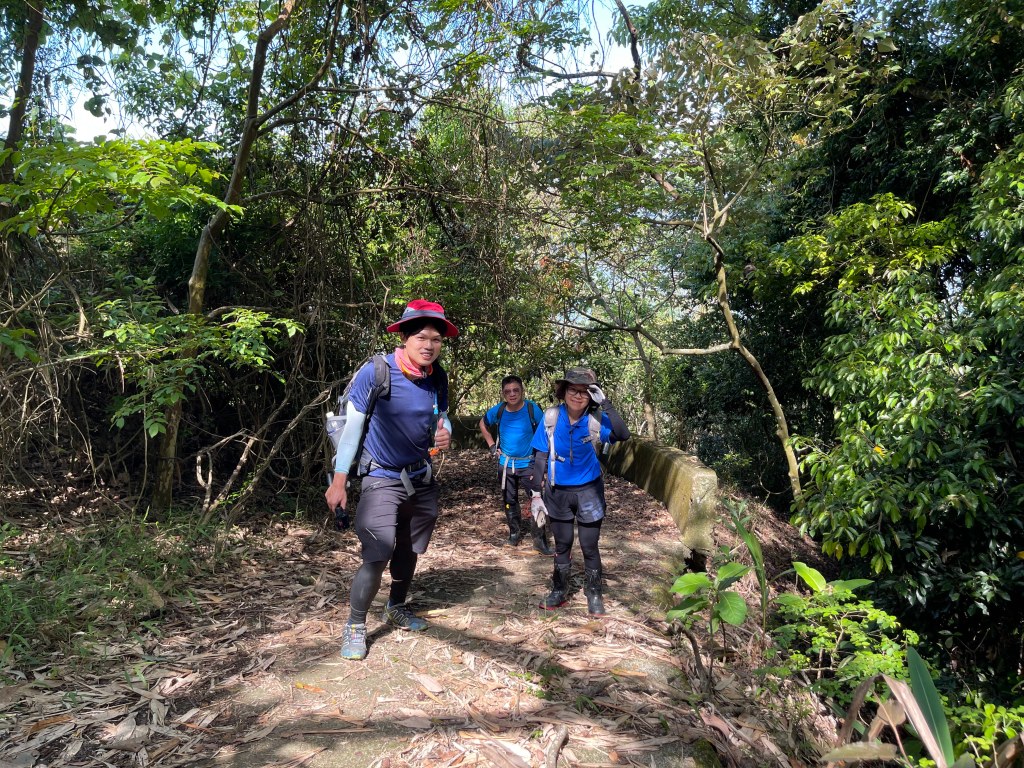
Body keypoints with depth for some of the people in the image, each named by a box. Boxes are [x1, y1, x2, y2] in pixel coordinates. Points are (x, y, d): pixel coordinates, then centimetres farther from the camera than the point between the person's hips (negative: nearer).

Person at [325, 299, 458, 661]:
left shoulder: (437, 377, -5)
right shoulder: (375, 372, -19)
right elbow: (353, 424, -13)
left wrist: (445, 433, -15)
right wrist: (339, 481, -11)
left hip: (421, 479, 5)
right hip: (381, 479, -5)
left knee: (409, 551, 18)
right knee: (377, 558, -13)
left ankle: (396, 608, 42)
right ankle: (355, 626, 10)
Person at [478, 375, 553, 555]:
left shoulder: (533, 409, -15)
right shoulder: (498, 411, -7)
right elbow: (483, 424, 13)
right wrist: (492, 445, 6)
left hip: (529, 464, -3)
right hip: (506, 464, 3)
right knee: (509, 501, 14)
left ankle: (540, 541, 1)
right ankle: (514, 533, 32)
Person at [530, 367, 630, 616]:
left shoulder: (596, 420, -17)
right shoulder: (551, 416, -13)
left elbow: (623, 435, -36)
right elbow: (540, 457, -7)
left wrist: (605, 402, -41)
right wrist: (536, 494, -8)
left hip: (588, 492, -1)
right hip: (558, 492, 2)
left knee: (589, 547, 8)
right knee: (562, 545, 17)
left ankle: (594, 595, 28)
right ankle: (559, 591, 34)